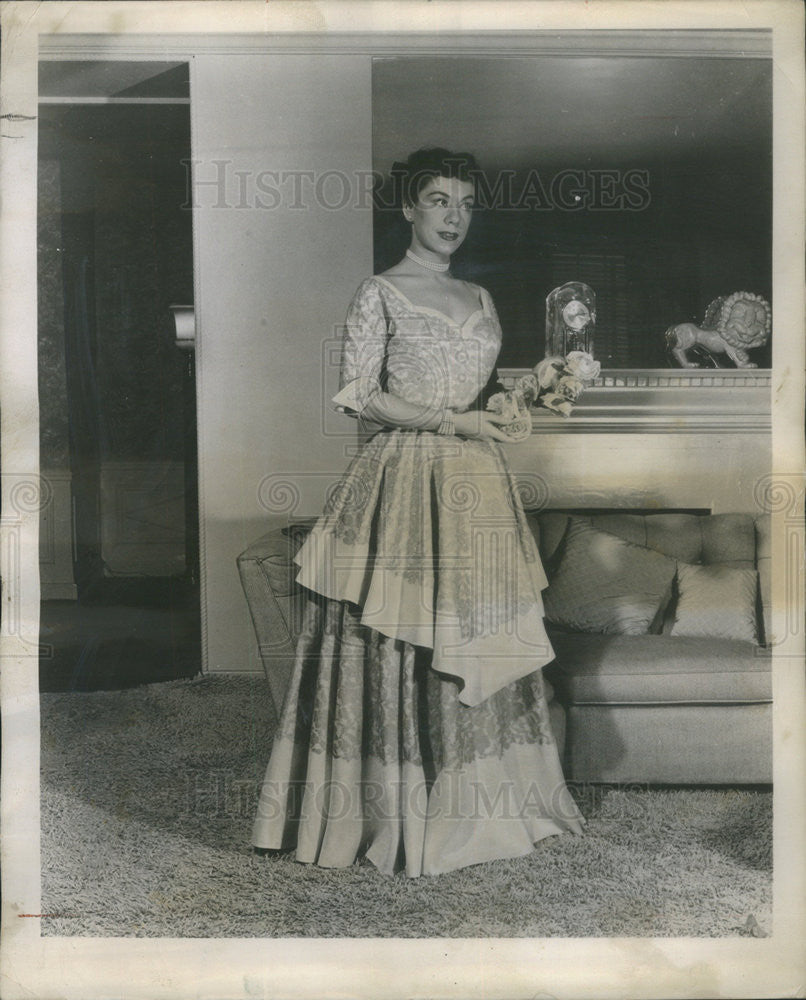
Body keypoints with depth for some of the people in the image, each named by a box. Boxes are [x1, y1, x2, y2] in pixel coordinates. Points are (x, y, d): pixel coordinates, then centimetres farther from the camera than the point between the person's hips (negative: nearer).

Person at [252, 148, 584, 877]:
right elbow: (360, 399, -9)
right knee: (399, 644, -4)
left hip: (475, 486, 6)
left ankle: (477, 805, 20)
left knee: (480, 640, 7)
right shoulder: (380, 293, -1)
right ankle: (398, 814, 10)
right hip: (404, 480, -6)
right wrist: (449, 421, -13)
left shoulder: (478, 298, 16)